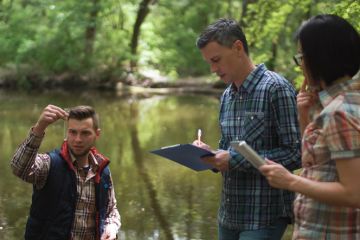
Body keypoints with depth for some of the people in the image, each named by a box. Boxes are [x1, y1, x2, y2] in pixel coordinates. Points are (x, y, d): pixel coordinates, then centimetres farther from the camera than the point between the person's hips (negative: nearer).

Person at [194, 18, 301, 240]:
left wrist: (235, 160, -18)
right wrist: (211, 154, -1)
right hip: (229, 215, 7)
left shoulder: (276, 88, -12)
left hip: (264, 216, -7)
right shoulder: (227, 96, 12)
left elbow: (296, 153, -17)